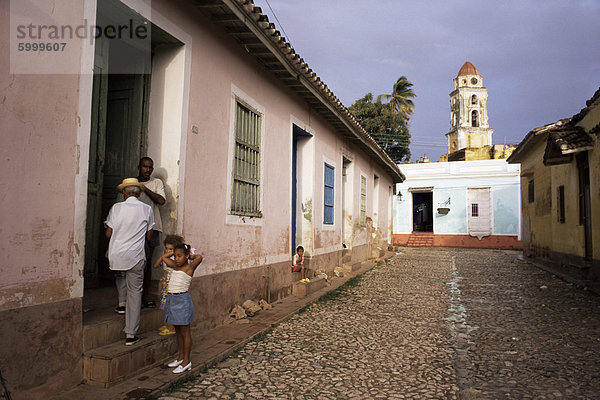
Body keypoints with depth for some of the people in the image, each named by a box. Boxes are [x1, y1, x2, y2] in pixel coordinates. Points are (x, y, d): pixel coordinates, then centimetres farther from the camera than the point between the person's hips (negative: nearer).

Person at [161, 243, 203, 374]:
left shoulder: (189, 267, -8)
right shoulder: (175, 266, 12)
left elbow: (199, 257, -25)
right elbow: (163, 257, 25)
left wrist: (191, 255, -7)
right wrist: (175, 252, 16)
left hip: (182, 300, -7)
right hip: (171, 299, 7)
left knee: (185, 331, 0)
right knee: (178, 330, 16)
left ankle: (186, 361, 7)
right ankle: (181, 357, 28)